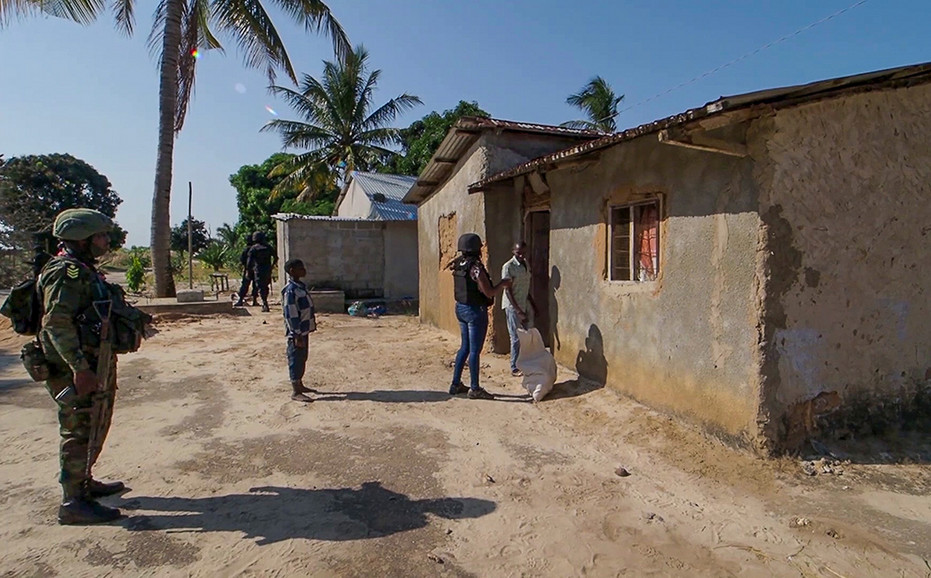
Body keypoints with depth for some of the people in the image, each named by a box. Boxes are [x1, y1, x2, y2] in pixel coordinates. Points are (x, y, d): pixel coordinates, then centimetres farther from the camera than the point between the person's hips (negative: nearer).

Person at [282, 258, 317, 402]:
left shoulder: (301, 286, 11)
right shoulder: (290, 290, -18)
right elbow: (290, 315, -21)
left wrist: (308, 329, 19)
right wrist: (297, 335, -21)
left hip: (304, 330, 9)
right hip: (297, 333, -9)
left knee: (302, 359, 18)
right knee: (295, 360, -2)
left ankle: (299, 385, 31)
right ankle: (295, 392, 6)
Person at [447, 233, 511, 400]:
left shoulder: (458, 265, 5)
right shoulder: (476, 268, -20)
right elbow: (489, 292, -20)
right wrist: (503, 283, -5)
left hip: (460, 308, 9)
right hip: (475, 311, -9)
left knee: (465, 348, 17)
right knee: (475, 350, 0)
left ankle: (456, 384, 23)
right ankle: (475, 389, 9)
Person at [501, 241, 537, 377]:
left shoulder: (526, 265, 9)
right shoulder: (508, 267, -14)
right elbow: (508, 291, -16)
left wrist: (533, 304, 15)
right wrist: (518, 311, -19)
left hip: (525, 305, 7)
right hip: (513, 306, -7)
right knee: (516, 338, -2)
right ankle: (515, 368, 9)